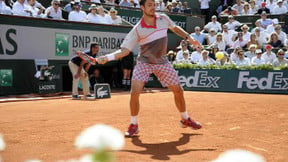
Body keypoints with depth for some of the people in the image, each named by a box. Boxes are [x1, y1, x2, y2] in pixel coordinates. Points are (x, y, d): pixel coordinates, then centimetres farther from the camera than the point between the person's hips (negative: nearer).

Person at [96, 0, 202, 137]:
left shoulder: (163, 19, -7)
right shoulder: (137, 30, -17)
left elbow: (175, 28, 15)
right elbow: (124, 50, -18)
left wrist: (188, 37, 4)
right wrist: (107, 57, -33)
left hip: (162, 63, 3)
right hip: (144, 63, -3)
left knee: (178, 90, 5)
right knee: (134, 93, -18)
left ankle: (185, 120, 30)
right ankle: (133, 125, 2)